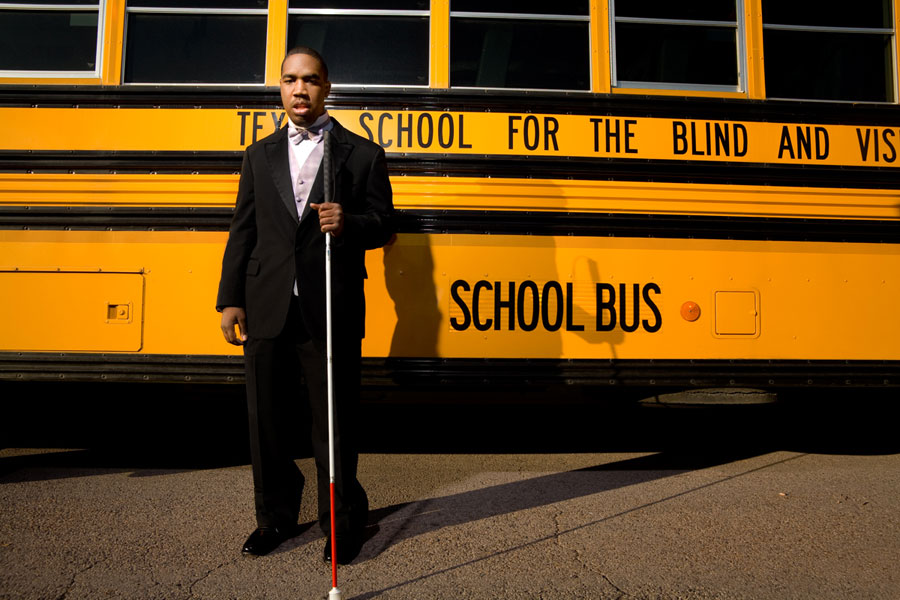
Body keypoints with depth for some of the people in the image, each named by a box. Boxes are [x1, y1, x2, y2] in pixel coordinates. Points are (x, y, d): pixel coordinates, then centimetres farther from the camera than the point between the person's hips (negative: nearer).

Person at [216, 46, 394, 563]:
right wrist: (230, 299, 6)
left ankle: (343, 522, 23)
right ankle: (277, 516, 31)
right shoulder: (260, 154, 14)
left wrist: (347, 223, -19)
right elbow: (243, 230, 12)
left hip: (332, 312, -3)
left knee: (335, 422, 5)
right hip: (267, 309, 4)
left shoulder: (363, 154, 5)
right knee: (268, 418, 12)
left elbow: (384, 226, 3)